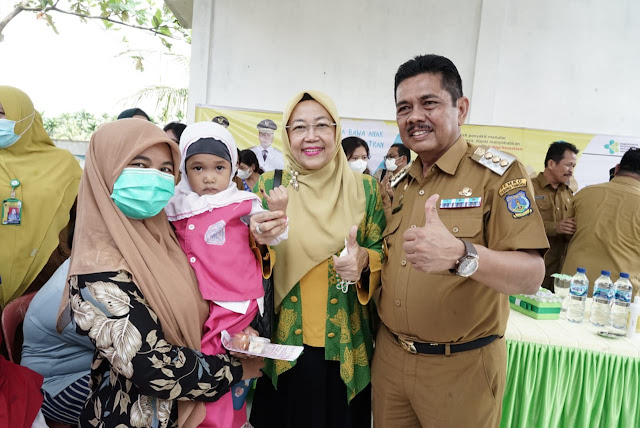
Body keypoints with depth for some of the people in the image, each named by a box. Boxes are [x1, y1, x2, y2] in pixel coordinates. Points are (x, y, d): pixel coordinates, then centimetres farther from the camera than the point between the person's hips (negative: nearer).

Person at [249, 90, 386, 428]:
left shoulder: (365, 189, -2)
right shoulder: (269, 185, -2)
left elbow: (382, 255, 1)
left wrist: (363, 261, -22)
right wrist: (259, 240, -23)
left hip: (345, 347, 0)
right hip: (282, 343, 0)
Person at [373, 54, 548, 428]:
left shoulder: (497, 172, -11)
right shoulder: (398, 183, 7)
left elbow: (532, 275, -20)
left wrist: (460, 255, -38)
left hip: (461, 367, -5)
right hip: (389, 356, 5)